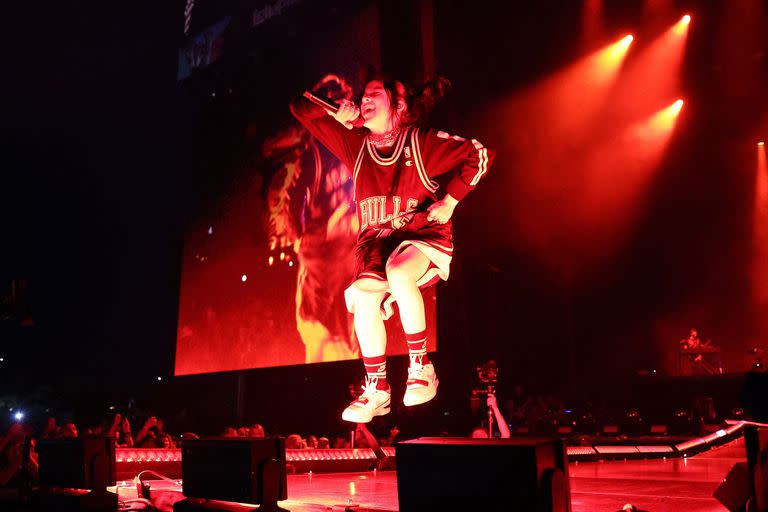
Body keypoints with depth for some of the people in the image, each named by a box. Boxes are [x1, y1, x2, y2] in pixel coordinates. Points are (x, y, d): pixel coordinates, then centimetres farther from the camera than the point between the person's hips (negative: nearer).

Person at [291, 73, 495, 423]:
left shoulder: (422, 143, -2)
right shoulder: (355, 145, 9)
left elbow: (481, 155, -1)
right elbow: (301, 109, 13)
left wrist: (450, 200, -7)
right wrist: (339, 115, -5)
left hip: (423, 235, -3)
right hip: (375, 242, 4)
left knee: (398, 272, -38)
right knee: (363, 298, -26)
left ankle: (421, 366, -22)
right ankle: (377, 390, -12)